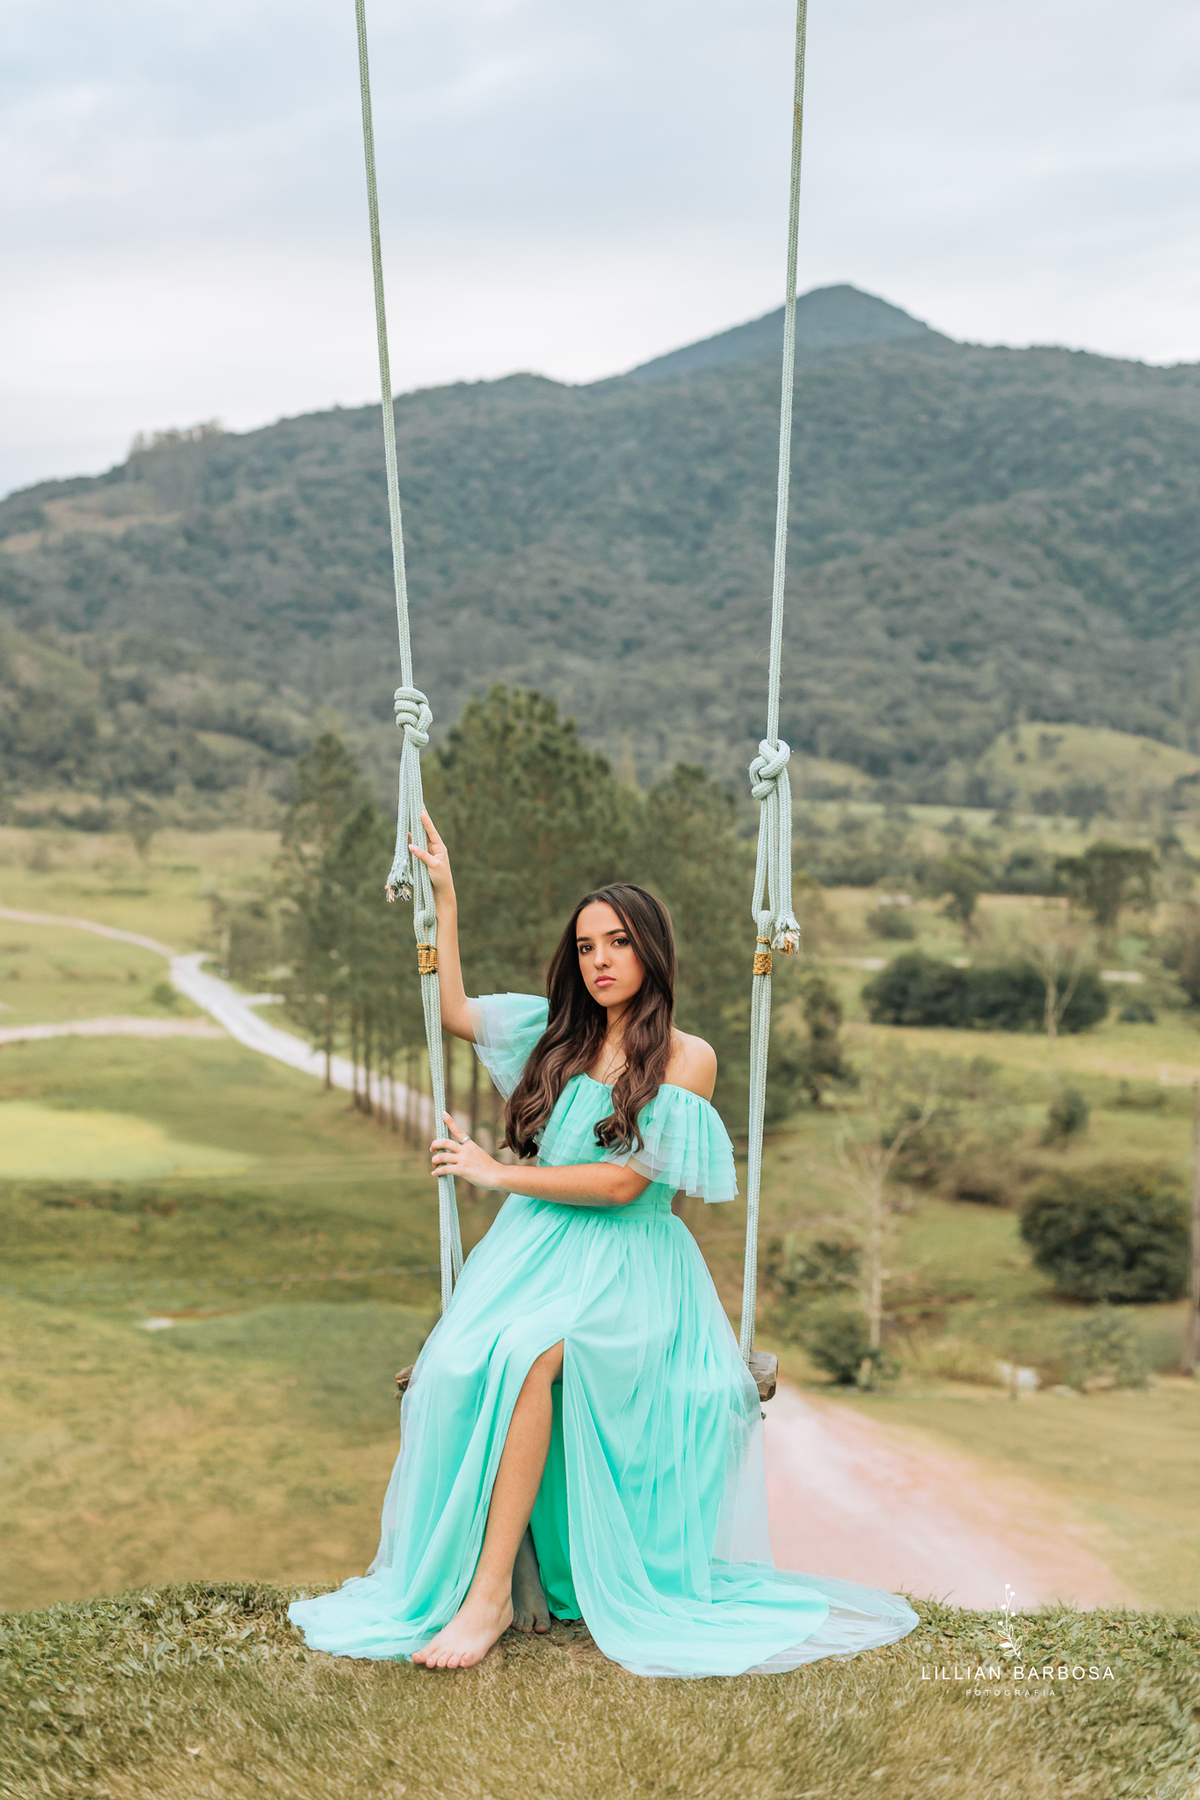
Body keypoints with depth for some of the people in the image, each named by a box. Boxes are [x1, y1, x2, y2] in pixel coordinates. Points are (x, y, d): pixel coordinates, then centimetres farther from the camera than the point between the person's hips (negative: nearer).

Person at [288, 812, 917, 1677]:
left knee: (529, 1350, -34)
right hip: (533, 1247, 4)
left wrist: (499, 1174, -3)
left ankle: (491, 1594, -29)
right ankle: (475, 1582, -22)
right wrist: (445, 897, 22)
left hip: (626, 1264, -4)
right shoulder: (559, 1035, 16)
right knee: (462, 1362, -28)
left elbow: (624, 1183, -7)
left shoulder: (687, 1059, 0)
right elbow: (454, 1011, 25)